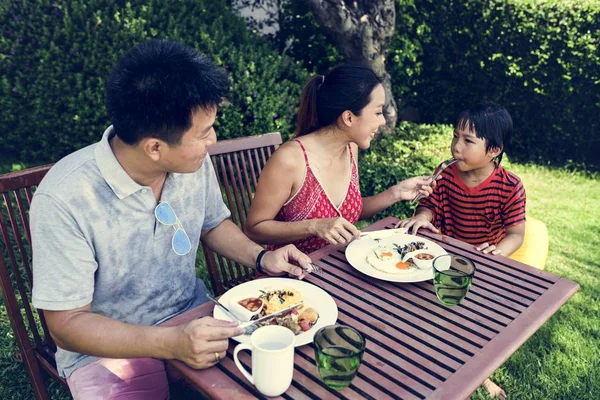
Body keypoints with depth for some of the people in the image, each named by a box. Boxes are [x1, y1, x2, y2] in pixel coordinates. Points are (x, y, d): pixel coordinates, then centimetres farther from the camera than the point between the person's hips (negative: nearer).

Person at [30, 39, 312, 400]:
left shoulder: (195, 162, -9)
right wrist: (170, 343, -33)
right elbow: (67, 323, -19)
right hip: (109, 348, -3)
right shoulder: (63, 200, -26)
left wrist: (260, 257, -8)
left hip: (195, 321, 4)